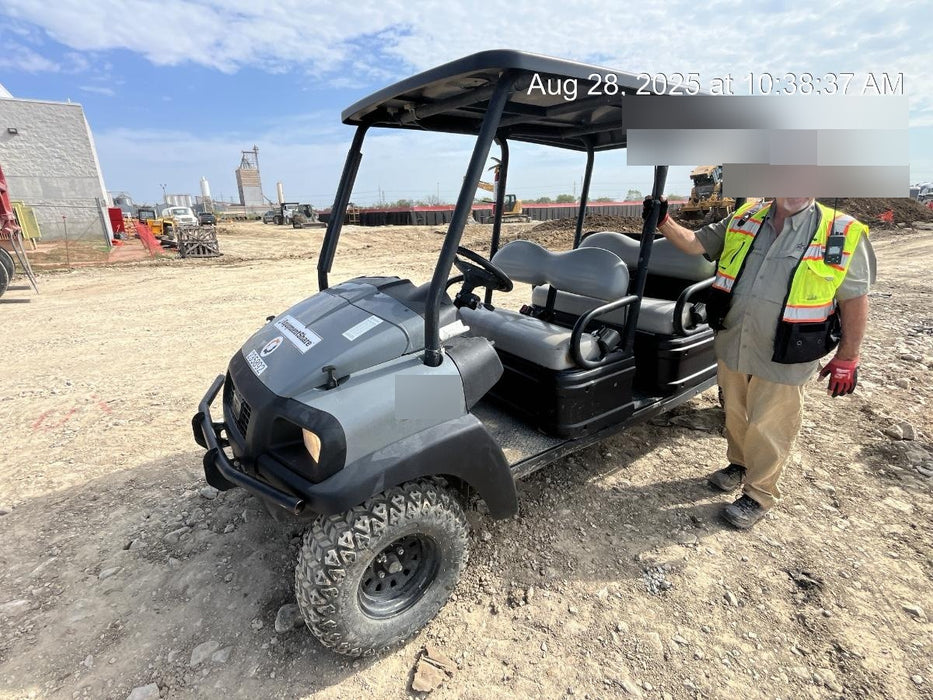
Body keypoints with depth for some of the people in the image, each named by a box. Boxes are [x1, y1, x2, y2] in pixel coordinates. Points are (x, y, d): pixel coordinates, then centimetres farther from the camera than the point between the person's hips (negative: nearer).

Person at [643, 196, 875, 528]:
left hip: (783, 360, -3)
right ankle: (738, 465, 47)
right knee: (735, 415, 21)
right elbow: (694, 243, 6)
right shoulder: (744, 219, 0)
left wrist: (847, 357, -4)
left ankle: (759, 495, 30)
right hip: (732, 346, 4)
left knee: (767, 427, 8)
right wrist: (664, 222, -11)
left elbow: (855, 300, -5)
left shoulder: (843, 236, -9)